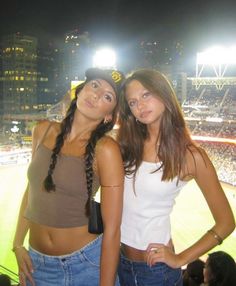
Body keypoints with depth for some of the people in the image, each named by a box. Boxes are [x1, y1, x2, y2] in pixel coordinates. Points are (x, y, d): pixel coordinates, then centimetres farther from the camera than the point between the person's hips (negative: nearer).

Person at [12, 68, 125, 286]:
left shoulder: (105, 149, -18)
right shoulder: (43, 131, -3)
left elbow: (112, 229, -17)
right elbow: (31, 190, 8)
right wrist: (18, 245, 8)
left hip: (85, 263, -4)